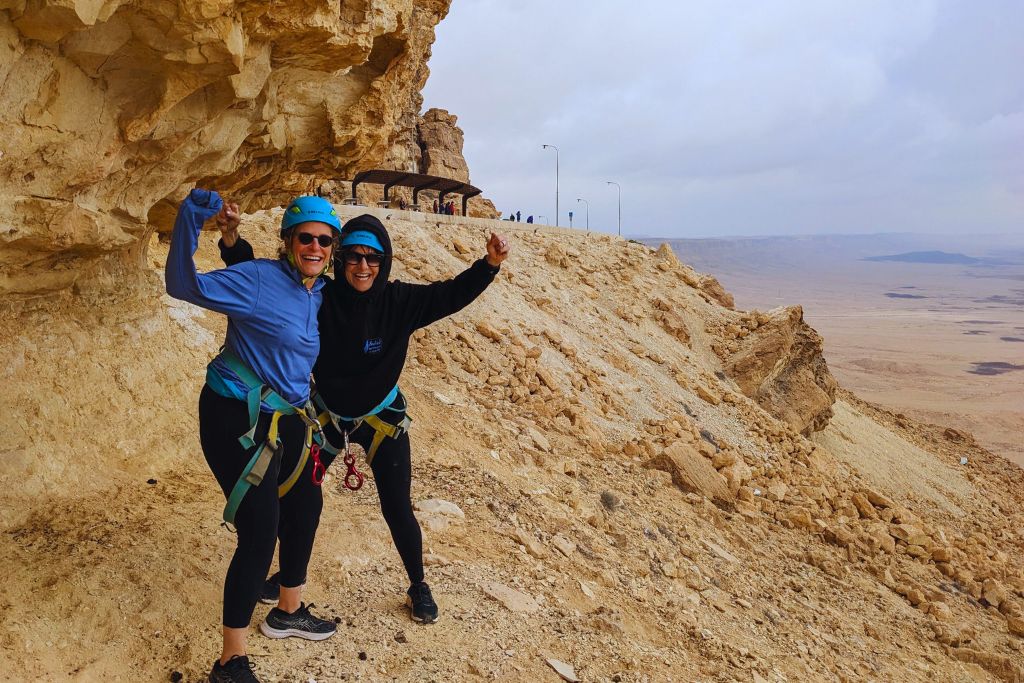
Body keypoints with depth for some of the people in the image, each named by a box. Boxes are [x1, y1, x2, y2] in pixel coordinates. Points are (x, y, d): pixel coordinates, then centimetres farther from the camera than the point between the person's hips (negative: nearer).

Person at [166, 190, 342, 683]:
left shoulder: (318, 292, 6)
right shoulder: (260, 279, -16)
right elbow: (184, 285, -24)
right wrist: (195, 215, -35)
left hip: (285, 419, 9)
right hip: (237, 420, -9)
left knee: (305, 507, 20)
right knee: (259, 535, -8)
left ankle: (288, 612, 45)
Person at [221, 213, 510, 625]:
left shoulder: (399, 301, -20)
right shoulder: (317, 298, -21)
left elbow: (452, 295, -18)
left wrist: (490, 264, -33)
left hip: (383, 419, -1)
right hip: (327, 415, 2)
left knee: (398, 511, 1)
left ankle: (418, 588, 27)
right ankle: (291, 573, 43)